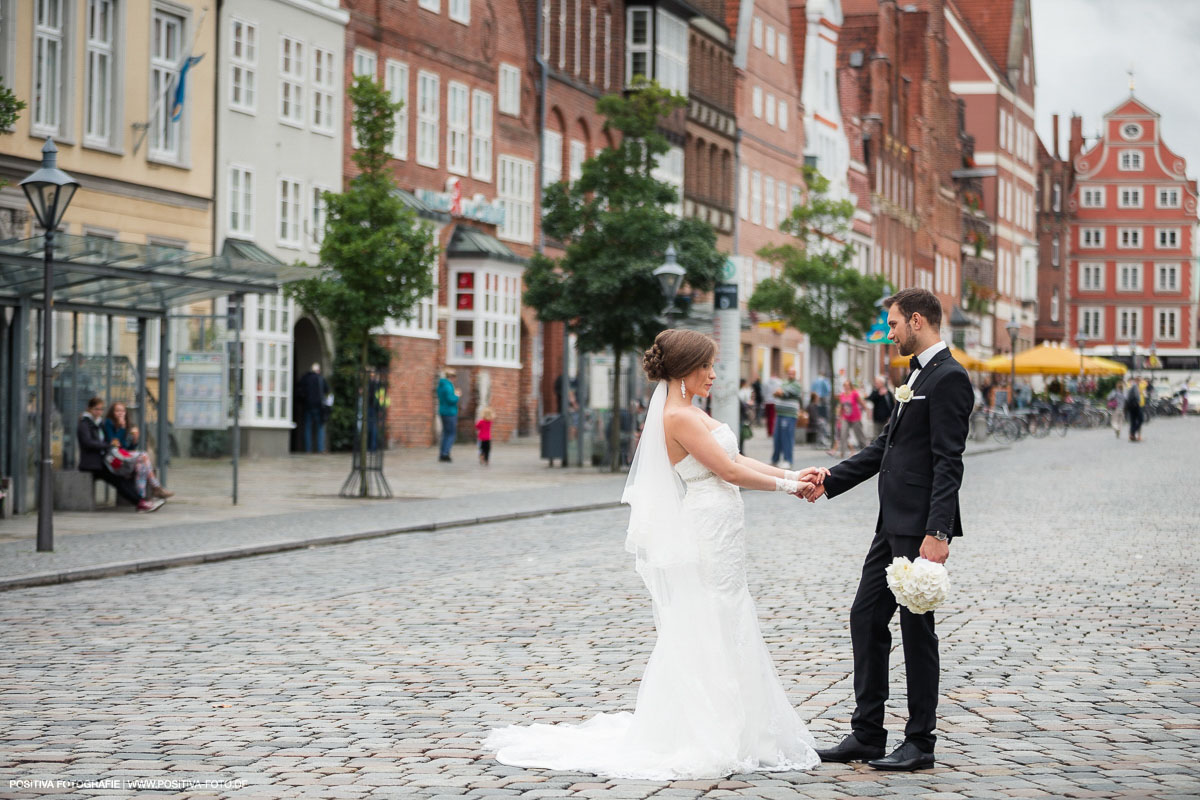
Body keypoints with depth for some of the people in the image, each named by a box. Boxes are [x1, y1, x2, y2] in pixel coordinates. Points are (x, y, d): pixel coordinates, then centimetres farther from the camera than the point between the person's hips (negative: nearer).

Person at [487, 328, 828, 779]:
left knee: (725, 636, 13)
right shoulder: (679, 416, -17)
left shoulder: (688, 412, 14)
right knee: (704, 638, -5)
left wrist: (791, 475, 4)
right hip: (707, 537, -10)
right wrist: (785, 486, -6)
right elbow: (729, 471, -17)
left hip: (716, 539, 10)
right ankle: (699, 741, 1)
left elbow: (735, 460, 13)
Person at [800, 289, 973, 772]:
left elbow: (948, 461, -20)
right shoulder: (919, 374, 17)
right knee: (866, 618, 10)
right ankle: (867, 736, 16)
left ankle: (920, 744, 7)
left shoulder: (948, 378, -13)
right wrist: (829, 481, 18)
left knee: (917, 627, -2)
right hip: (894, 524, 10)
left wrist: (937, 532, -25)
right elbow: (886, 447, 22)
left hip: (921, 527, -10)